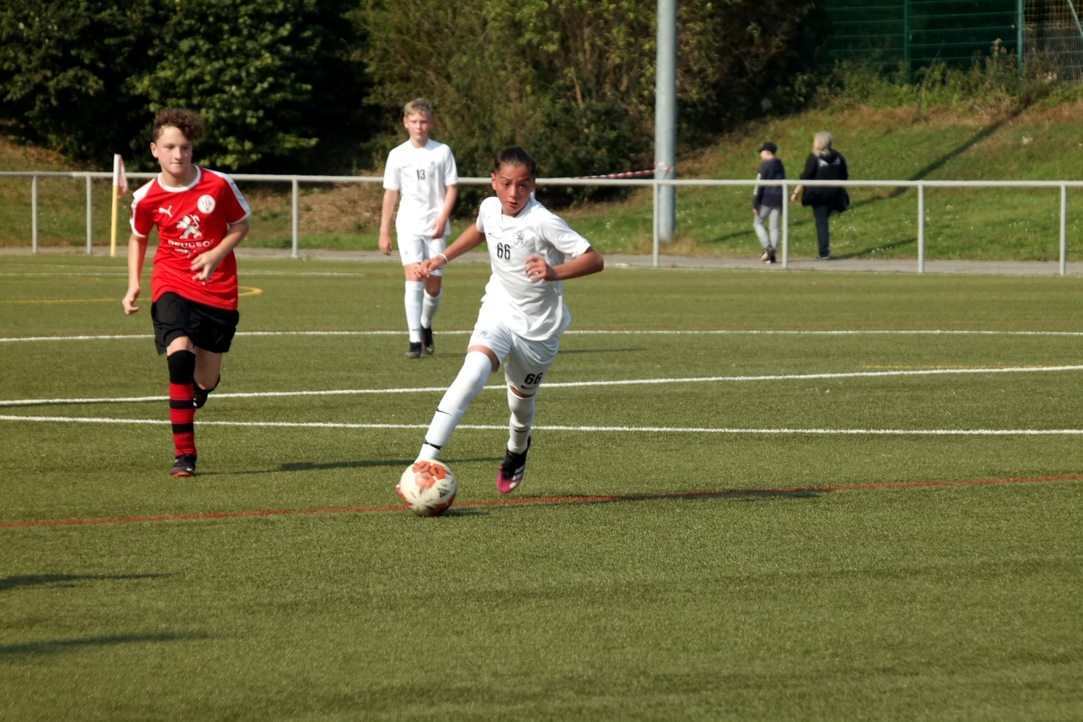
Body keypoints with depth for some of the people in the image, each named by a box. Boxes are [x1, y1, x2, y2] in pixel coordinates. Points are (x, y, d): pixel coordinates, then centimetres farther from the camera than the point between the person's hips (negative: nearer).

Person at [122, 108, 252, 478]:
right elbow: (137, 238, 12)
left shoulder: (219, 184, -10)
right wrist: (133, 285, 0)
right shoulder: (146, 198, -6)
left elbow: (240, 226, 4)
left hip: (218, 290, 1)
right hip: (172, 286, -1)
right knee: (180, 352, -26)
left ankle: (198, 388, 50)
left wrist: (216, 255, -14)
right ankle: (184, 452, -20)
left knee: (207, 378, 6)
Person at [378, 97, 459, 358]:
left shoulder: (442, 152, 2)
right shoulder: (397, 155, 4)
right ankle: (415, 340, -17)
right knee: (414, 278, -16)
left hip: (436, 228, 0)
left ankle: (426, 324, 34)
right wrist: (384, 232, 7)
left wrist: (442, 218, -12)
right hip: (408, 226, 0)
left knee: (433, 285, 3)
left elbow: (452, 188, 2)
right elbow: (390, 194, 8)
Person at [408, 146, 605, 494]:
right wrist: (443, 258, 15)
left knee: (521, 401, 14)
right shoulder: (490, 207, -5)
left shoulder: (543, 222, -24)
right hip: (499, 310, 3)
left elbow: (595, 260, -30)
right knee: (472, 374, -24)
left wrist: (555, 273, -46)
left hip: (539, 326, -2)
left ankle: (517, 450, 52)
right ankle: (424, 463, -31)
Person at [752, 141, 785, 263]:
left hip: (766, 199, -6)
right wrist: (782, 205, 25)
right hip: (778, 199, 6)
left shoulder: (765, 166, -10)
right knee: (774, 227, 6)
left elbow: (759, 185, -13)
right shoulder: (780, 166, 13)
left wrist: (755, 204, -11)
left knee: (758, 223, 6)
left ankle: (768, 248, -11)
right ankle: (772, 255, 3)